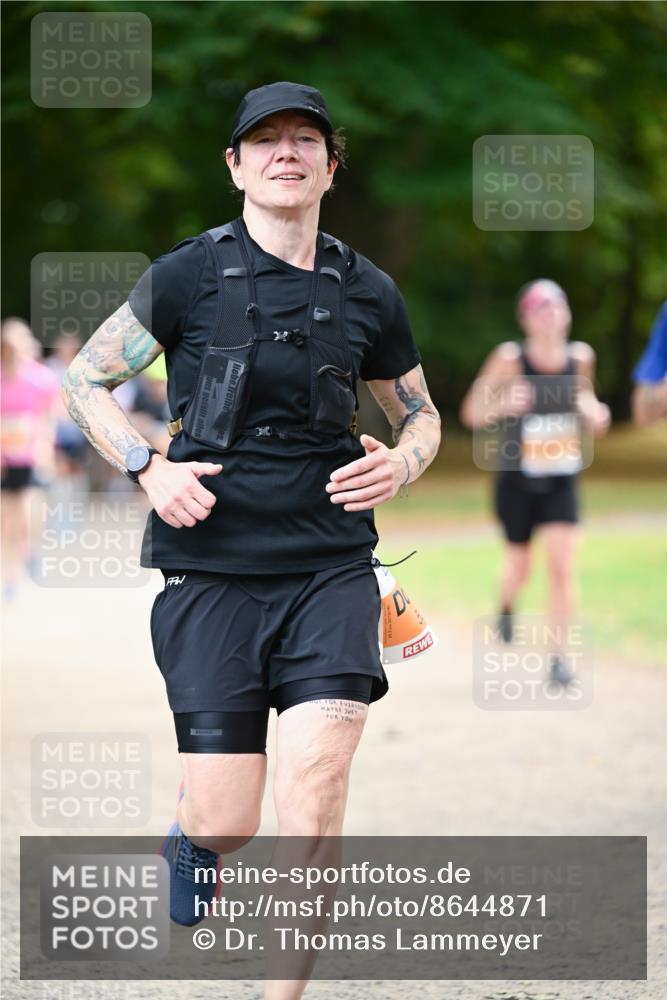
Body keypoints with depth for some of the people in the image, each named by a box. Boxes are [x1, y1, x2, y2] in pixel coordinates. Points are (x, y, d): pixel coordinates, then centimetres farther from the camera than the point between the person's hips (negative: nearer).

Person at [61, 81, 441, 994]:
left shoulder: (367, 293, 6)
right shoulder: (189, 276, -2)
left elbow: (420, 414, 21)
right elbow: (86, 380, 8)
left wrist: (399, 466, -2)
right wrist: (150, 468, -8)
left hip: (330, 567, 2)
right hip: (212, 569, -1)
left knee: (317, 780, -17)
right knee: (227, 824, -4)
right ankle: (188, 829, 35)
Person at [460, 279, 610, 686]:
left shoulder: (580, 356, -6)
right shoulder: (510, 358, -16)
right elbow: (472, 412, -12)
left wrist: (593, 412, -6)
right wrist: (505, 404, -32)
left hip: (562, 481, 1)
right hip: (517, 480, -1)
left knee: (562, 566, -11)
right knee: (520, 567, 15)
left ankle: (558, 656, -2)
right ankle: (507, 606, 51)